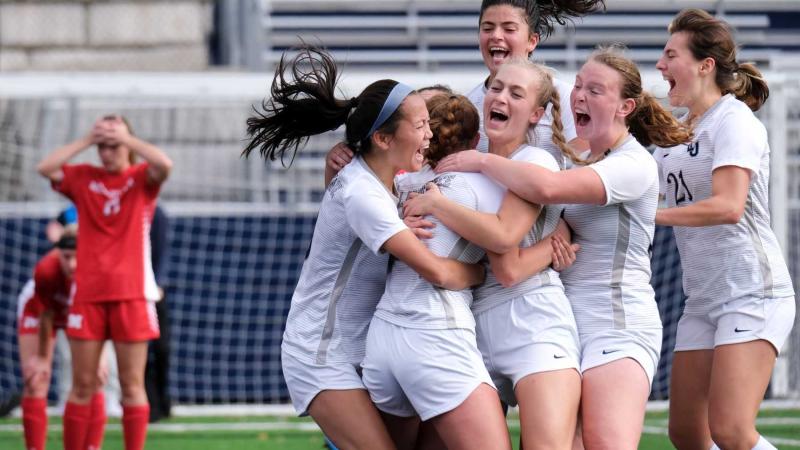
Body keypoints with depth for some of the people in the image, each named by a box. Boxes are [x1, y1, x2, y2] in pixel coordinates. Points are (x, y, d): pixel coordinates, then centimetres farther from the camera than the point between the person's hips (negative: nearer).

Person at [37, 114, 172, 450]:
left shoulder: (141, 178, 4)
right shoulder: (83, 178, 10)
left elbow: (164, 165, -17)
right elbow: (45, 168, -5)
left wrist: (126, 137, -10)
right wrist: (86, 140, -6)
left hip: (131, 293, -2)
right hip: (88, 292, 2)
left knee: (132, 385, -1)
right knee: (82, 385, 2)